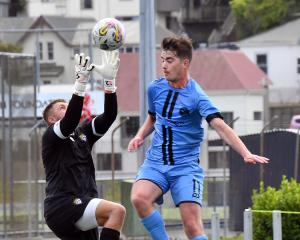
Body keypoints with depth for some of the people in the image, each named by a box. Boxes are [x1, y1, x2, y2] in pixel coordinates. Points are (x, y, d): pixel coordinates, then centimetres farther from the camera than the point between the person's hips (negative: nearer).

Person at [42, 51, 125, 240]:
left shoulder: (83, 133, 19)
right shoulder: (51, 137, 1)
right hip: (62, 206, -8)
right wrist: (81, 82, -25)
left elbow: (109, 116, 6)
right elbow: (70, 121, -20)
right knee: (117, 211, -26)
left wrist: (110, 80, -4)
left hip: (82, 210, 8)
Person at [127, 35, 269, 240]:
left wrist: (246, 154, -38)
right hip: (155, 162, 4)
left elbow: (220, 126, -24)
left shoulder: (196, 96, -11)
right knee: (139, 198, -27)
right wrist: (140, 136, 6)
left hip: (186, 167, -4)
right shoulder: (155, 89, 5)